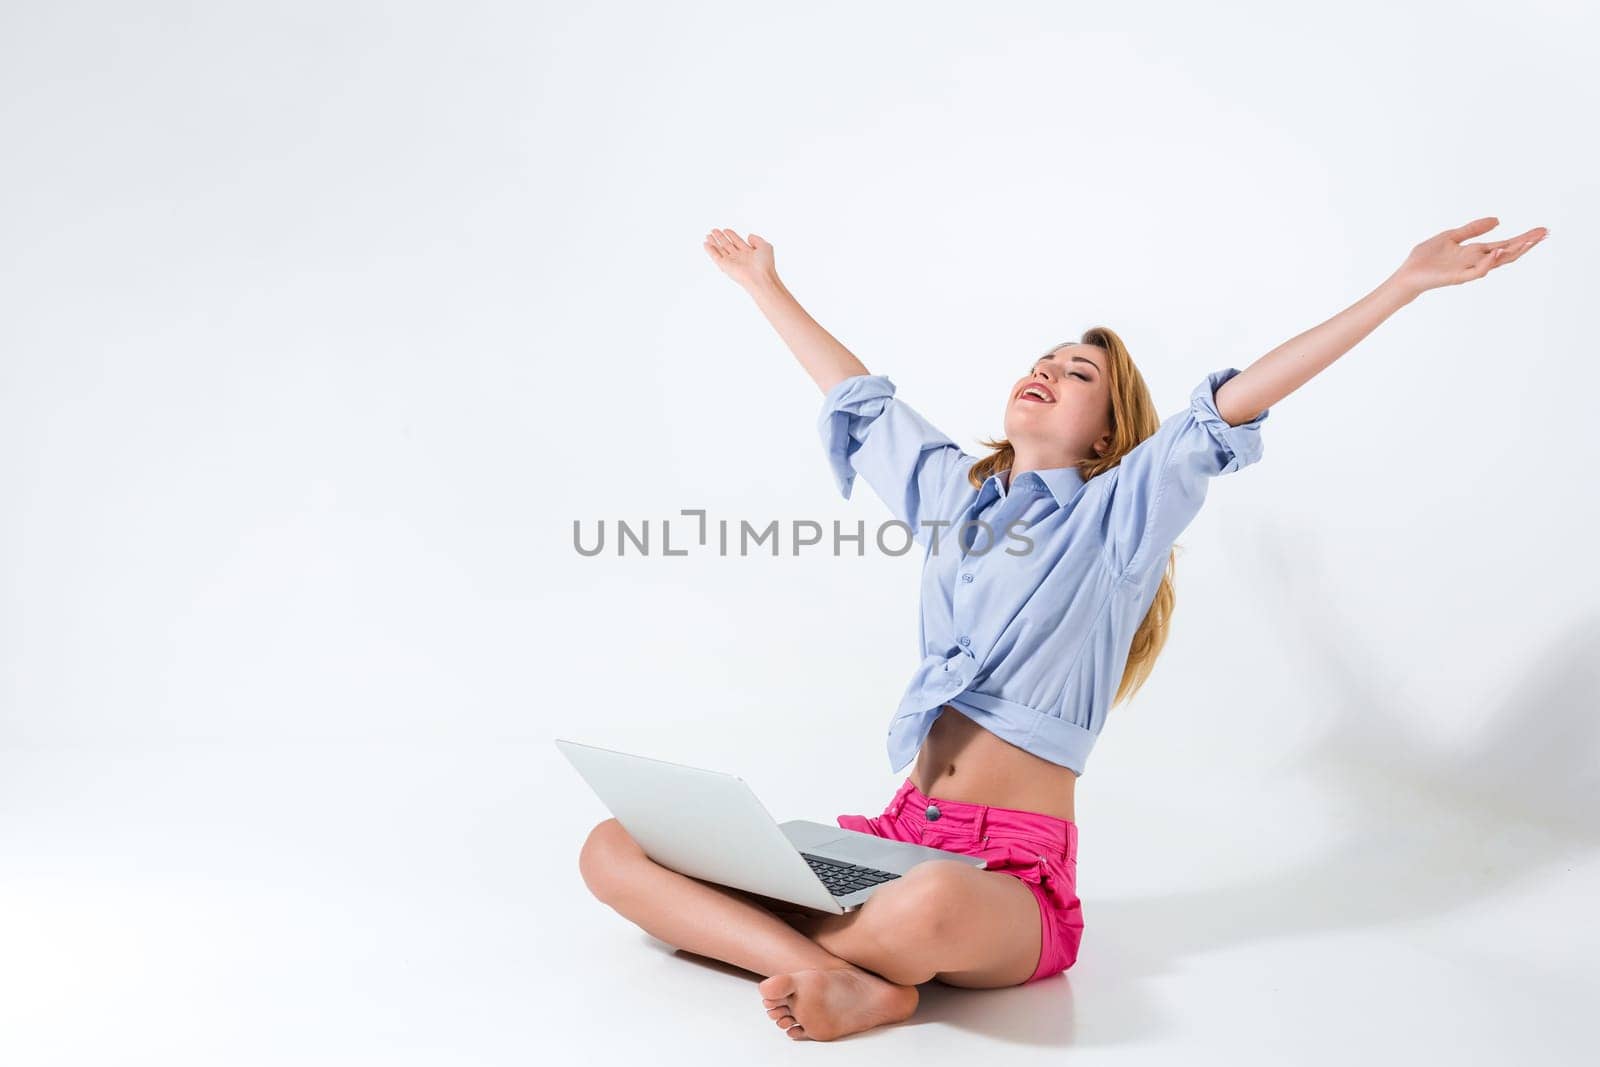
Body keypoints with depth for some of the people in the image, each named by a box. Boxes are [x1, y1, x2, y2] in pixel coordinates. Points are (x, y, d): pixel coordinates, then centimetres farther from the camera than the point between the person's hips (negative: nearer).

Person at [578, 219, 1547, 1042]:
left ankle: (797, 942, -12)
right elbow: (859, 395, 28)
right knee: (612, 847, -12)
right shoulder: (950, 487, 17)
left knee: (927, 908, -45)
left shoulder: (1119, 512, 2)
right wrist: (768, 287, 39)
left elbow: (1237, 400, -7)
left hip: (1015, 867, -5)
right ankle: (848, 983, -22)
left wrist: (1406, 283, -15)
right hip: (900, 833, 5)